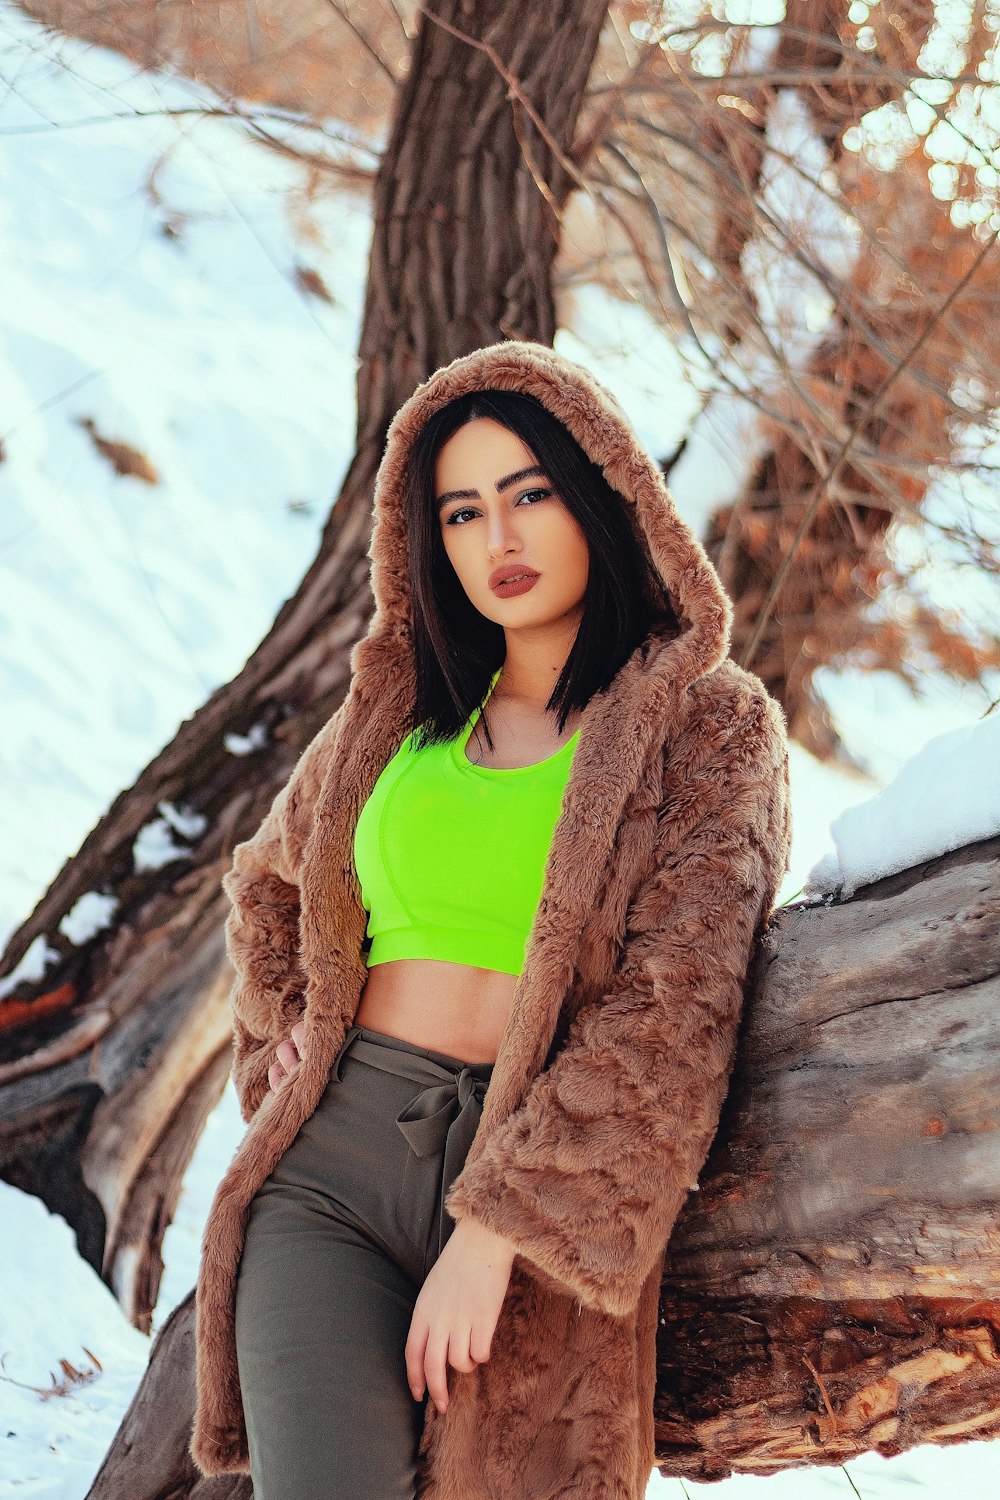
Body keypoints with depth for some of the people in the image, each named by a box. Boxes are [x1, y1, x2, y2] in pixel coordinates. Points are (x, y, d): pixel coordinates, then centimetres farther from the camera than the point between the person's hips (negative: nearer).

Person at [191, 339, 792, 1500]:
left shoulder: (712, 728, 1)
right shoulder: (397, 710, 14)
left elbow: (675, 1013, -10)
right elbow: (265, 882, 32)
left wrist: (496, 1231, -16)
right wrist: (284, 1036, 14)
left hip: (548, 1188, -2)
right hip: (331, 1159, 2)